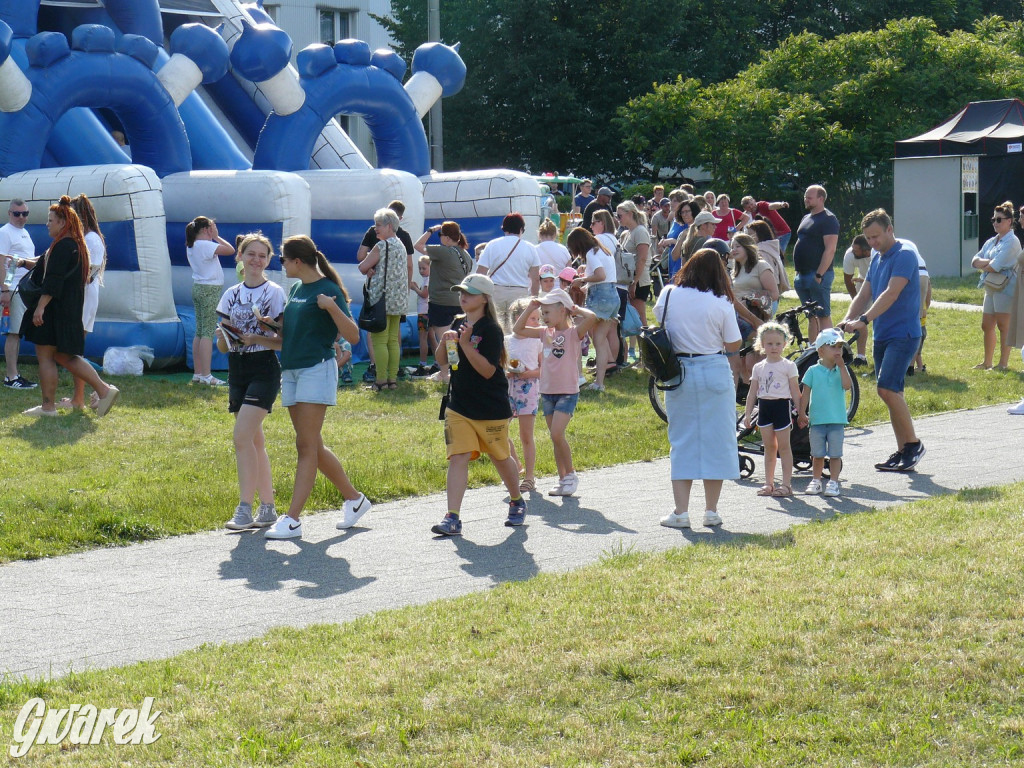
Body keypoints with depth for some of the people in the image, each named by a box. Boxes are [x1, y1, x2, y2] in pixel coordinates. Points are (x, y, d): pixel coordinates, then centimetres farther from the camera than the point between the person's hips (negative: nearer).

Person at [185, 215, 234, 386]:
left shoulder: (191, 246, 13)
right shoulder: (205, 245, -15)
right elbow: (230, 250, -18)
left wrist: (214, 237, 18)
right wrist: (216, 236, -7)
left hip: (198, 287, 10)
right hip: (210, 289, -10)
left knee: (200, 332, 10)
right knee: (208, 332, -10)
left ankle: (197, 373, 11)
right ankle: (206, 376, -13)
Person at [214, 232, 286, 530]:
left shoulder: (275, 293, -3)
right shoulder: (231, 295, 11)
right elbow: (222, 346, 11)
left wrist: (258, 338, -21)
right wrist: (224, 336, -10)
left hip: (264, 369, -6)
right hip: (237, 370, 6)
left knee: (242, 437, -16)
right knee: (255, 441, 9)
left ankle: (245, 509, -14)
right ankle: (267, 508, 15)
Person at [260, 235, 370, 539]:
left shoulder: (328, 290, -9)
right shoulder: (296, 290, 16)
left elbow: (353, 337, -14)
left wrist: (332, 308, -26)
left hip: (317, 369, -9)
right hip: (291, 371, 9)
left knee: (306, 446, -9)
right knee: (313, 447, 11)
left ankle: (292, 519, -11)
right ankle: (354, 499, 25)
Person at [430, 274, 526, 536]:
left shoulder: (491, 329, -13)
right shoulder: (458, 323, 8)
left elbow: (488, 370, -20)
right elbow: (441, 359, 14)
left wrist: (465, 344, -27)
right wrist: (444, 341, -7)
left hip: (491, 409, -5)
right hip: (459, 405, 5)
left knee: (500, 457, 12)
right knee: (457, 457, -8)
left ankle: (517, 502, 37)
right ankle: (452, 518, -14)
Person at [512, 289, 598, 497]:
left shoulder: (574, 333, -8)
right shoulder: (546, 333, 10)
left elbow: (592, 318, -26)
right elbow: (518, 329, 15)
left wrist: (577, 310, -10)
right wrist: (530, 308, 8)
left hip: (568, 392, -7)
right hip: (547, 392, 7)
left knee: (557, 435, -17)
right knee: (555, 437, 9)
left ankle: (571, 475, -1)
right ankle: (563, 479, 17)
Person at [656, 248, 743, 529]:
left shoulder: (669, 295, -2)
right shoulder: (720, 303, -9)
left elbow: (659, 319, 19)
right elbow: (733, 346, -3)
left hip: (677, 373, 2)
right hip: (715, 372, -2)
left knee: (681, 440, 8)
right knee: (715, 439, 7)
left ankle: (681, 511, 3)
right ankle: (711, 511, 9)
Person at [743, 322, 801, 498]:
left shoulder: (788, 366, -1)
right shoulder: (758, 367, 9)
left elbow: (795, 391, -1)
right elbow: (752, 392, 11)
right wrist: (747, 414, 7)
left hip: (782, 406, -4)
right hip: (764, 406, 4)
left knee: (783, 446, -2)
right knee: (769, 447, 9)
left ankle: (786, 484, 0)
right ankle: (769, 483, 14)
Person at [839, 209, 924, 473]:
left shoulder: (904, 255, -12)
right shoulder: (877, 258, 15)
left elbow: (891, 294, -22)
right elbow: (864, 295, 13)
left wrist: (864, 320, -30)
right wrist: (846, 321, -4)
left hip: (903, 334, -9)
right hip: (882, 335, 9)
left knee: (887, 389, -18)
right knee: (890, 392, 7)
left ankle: (913, 443, -6)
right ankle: (902, 451, 12)